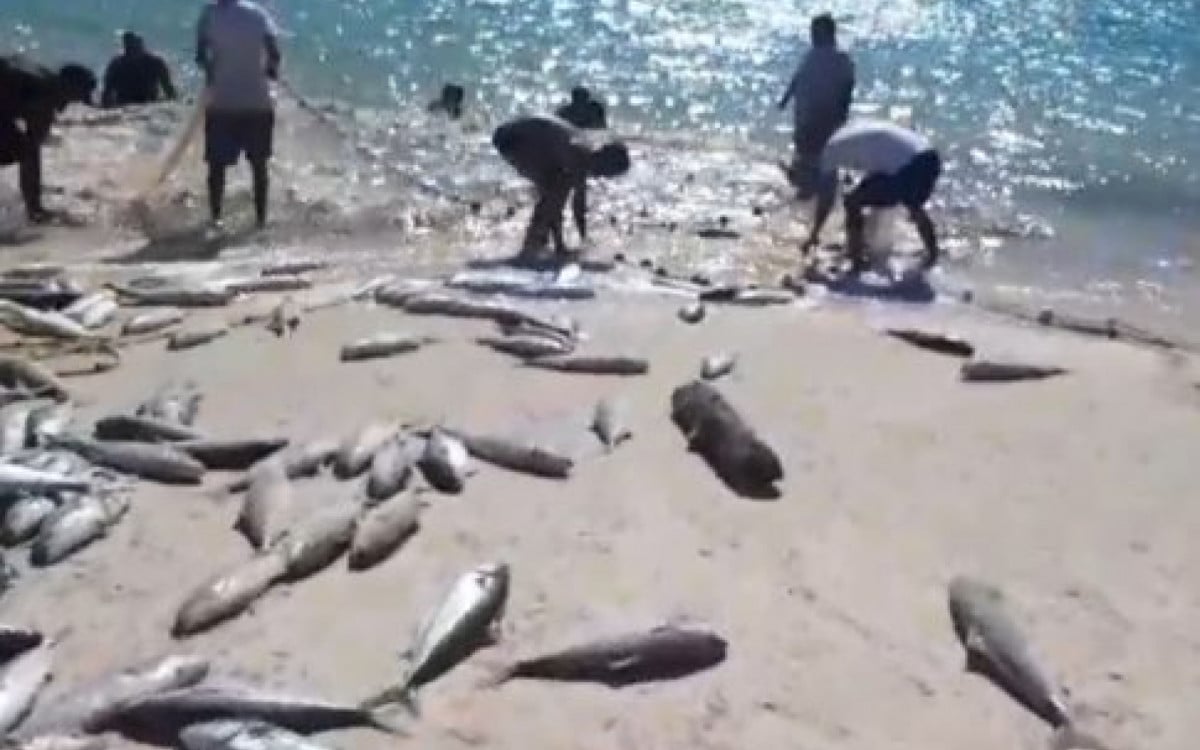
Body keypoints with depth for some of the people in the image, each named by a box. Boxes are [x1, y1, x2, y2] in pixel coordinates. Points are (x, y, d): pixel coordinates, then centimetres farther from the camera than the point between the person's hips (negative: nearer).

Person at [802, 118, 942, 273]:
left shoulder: (831, 149, 14)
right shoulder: (859, 128, 32)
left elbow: (826, 199, 20)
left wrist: (814, 235, 32)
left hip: (906, 168, -7)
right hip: (930, 158, 7)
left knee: (852, 203, 11)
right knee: (914, 207, 35)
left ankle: (857, 261, 14)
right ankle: (932, 254, 43)